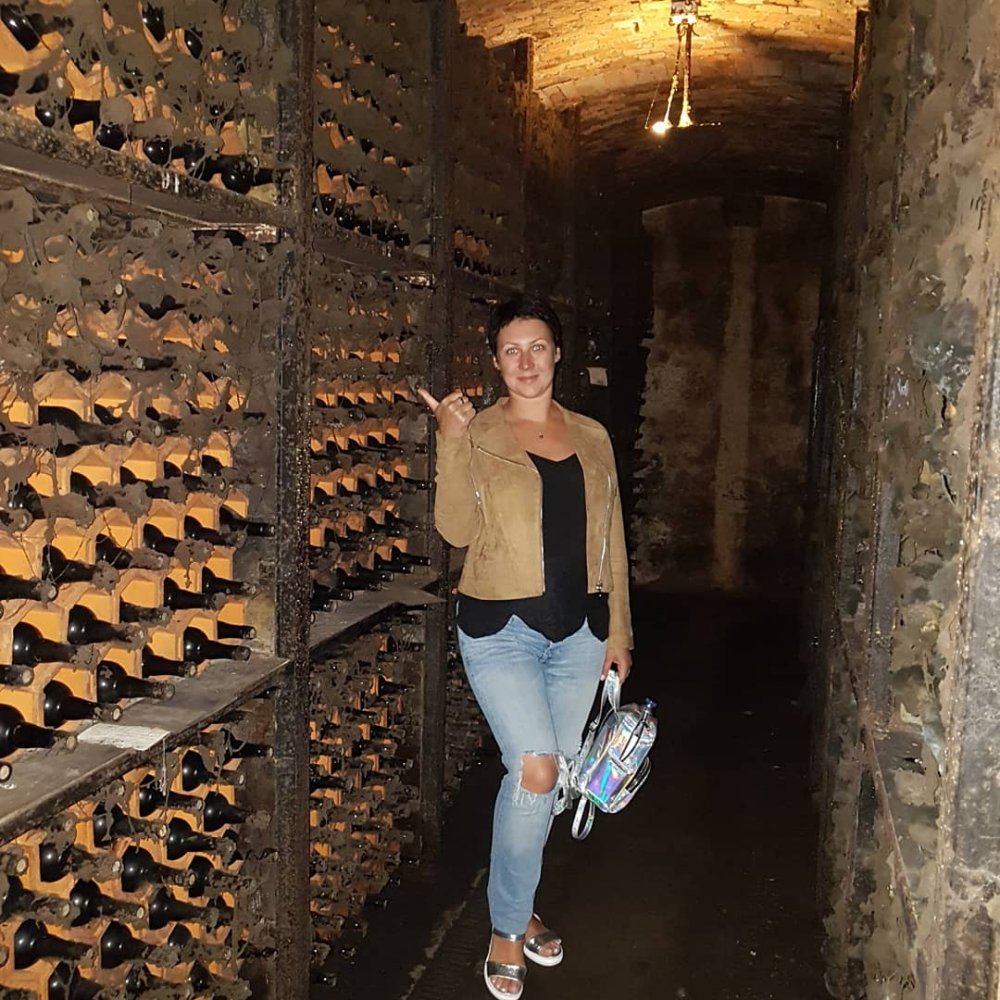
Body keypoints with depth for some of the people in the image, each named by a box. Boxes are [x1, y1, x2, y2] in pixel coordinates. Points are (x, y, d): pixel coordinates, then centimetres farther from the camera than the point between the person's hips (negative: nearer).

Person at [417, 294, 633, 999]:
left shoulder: (592, 437, 8)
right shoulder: (480, 434, -2)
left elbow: (609, 541, 11)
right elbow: (457, 529, -14)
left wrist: (617, 632, 9)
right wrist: (452, 439, -21)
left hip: (578, 631, 4)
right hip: (502, 628, -4)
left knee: (545, 782, 13)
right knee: (535, 771, -16)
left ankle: (518, 904, 36)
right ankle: (507, 929, 7)